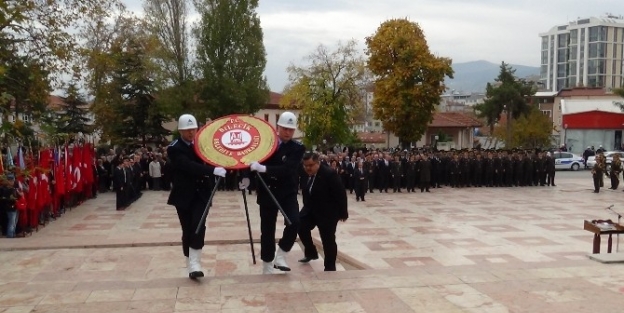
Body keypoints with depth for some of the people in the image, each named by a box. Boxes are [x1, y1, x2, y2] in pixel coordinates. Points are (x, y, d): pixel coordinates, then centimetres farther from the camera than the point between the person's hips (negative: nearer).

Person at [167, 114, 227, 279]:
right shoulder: (174, 149, -10)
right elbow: (189, 165, -27)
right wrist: (213, 170, -38)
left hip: (201, 193, 2)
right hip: (184, 195, -2)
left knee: (198, 225, -15)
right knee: (188, 230, 4)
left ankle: (195, 263, -12)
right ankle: (190, 266, 18)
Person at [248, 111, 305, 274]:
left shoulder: (298, 148, -7)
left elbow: (287, 169, -22)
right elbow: (255, 161, 10)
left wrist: (263, 168, -31)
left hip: (288, 193, -1)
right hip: (267, 193, 1)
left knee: (295, 222, -21)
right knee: (267, 231, 5)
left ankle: (280, 255, 0)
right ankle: (267, 267, 20)